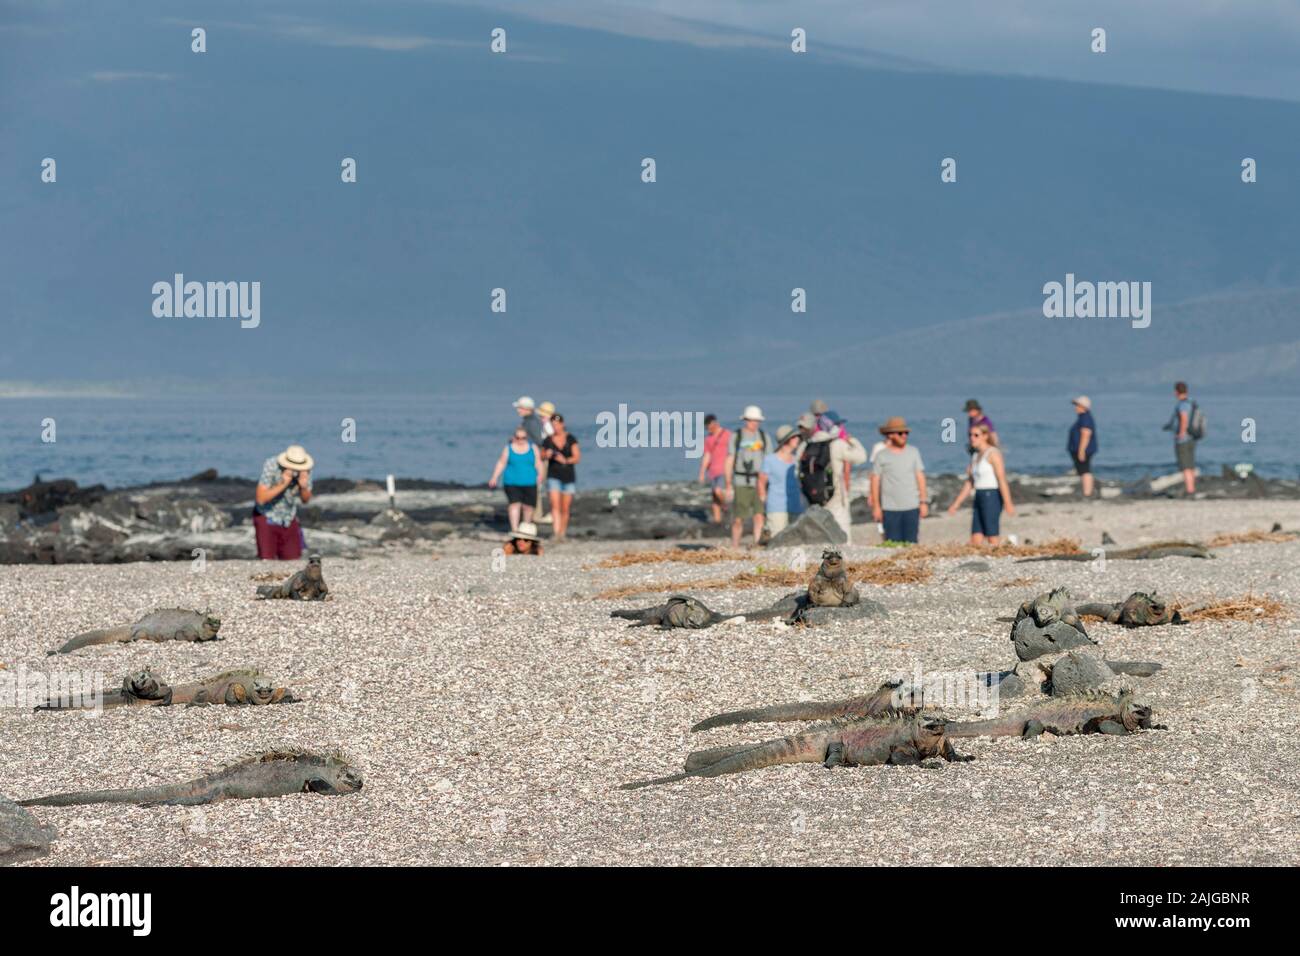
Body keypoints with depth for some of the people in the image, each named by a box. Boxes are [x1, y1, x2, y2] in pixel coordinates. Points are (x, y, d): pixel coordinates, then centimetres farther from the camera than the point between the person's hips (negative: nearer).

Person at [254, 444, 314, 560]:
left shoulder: (305, 470, -14)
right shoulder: (271, 466, -25)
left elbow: (305, 500, -3)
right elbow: (261, 498, -29)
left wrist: (303, 487, -26)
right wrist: (282, 484, -39)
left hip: (289, 518, 4)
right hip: (267, 518, -4)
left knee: (293, 562, -3)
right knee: (268, 562, -14)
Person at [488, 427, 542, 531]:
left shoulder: (533, 448, 6)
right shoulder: (508, 449, 4)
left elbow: (538, 463, 5)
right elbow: (501, 463, 5)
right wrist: (494, 478, -2)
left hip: (529, 483, 1)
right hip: (512, 483, -1)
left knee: (528, 507, 4)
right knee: (515, 505, -13)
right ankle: (514, 530, -16)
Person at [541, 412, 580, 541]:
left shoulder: (571, 439, -1)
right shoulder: (548, 440, 1)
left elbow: (577, 457, -6)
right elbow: (541, 457, 12)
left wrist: (565, 460, -24)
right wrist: (546, 455, -12)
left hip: (569, 477, 1)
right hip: (553, 477, -1)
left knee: (565, 508, 6)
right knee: (555, 504, -19)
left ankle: (563, 533, 23)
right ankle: (556, 533, -28)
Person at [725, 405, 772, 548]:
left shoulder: (764, 437, 9)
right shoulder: (736, 436, 3)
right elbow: (729, 461, 4)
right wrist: (729, 485, -2)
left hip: (760, 481, 1)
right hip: (741, 482, -1)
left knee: (759, 516, -12)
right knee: (738, 519, 1)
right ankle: (734, 548, 16)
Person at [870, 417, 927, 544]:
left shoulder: (913, 452, 8)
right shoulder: (882, 456, 2)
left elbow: (920, 477, 9)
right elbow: (875, 481, 3)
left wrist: (923, 502, 4)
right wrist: (876, 506, -1)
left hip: (912, 506, 2)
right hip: (890, 509, -2)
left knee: (911, 543, 1)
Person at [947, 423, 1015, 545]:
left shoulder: (993, 454, -9)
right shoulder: (975, 456, 16)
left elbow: (1002, 479, -18)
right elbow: (969, 483, 21)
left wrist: (1008, 503, -26)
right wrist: (956, 503, 18)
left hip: (991, 497, -8)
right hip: (979, 498, 8)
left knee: (992, 540, -6)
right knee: (975, 541, 3)